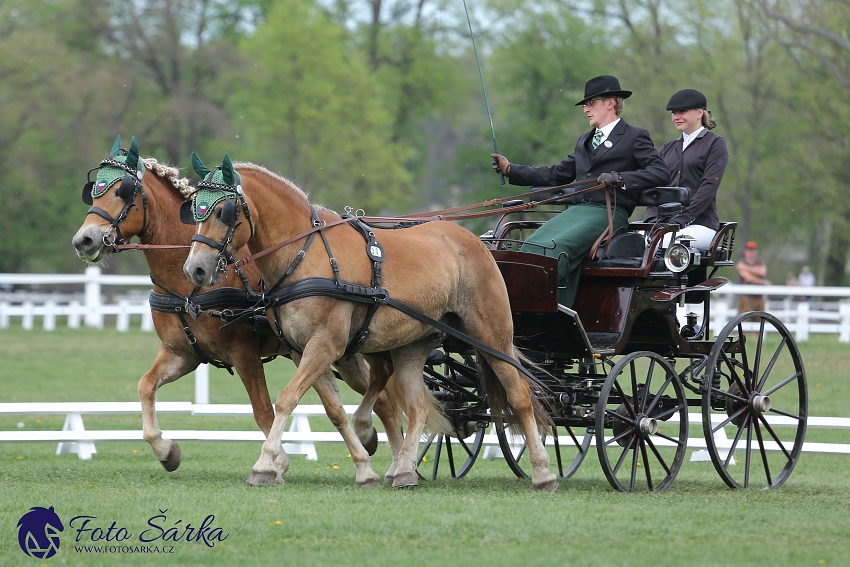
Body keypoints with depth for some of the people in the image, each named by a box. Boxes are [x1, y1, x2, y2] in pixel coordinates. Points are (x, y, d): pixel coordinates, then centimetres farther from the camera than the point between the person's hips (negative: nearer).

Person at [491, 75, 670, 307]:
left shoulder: (635, 137, 7)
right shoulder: (585, 140, 30)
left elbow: (661, 173, -6)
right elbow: (556, 175, 28)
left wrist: (619, 178, -19)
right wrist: (510, 169, 21)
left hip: (608, 212, -7)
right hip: (577, 209, 7)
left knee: (557, 247, -31)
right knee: (531, 246, -20)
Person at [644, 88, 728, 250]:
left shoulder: (715, 144, 4)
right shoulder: (668, 149, 23)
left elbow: (708, 187, -7)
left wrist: (679, 220, -16)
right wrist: (652, 218, -5)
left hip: (699, 224, -5)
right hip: (664, 223, 5)